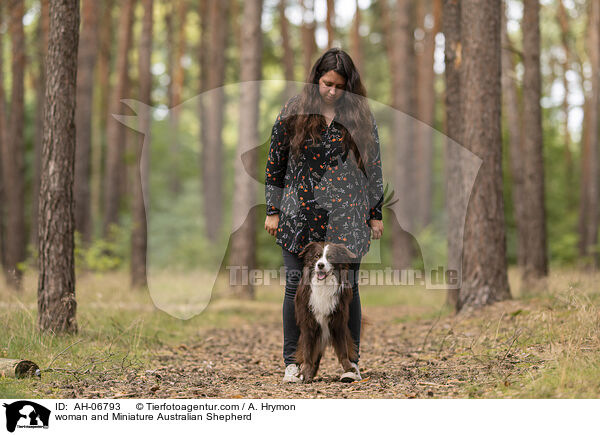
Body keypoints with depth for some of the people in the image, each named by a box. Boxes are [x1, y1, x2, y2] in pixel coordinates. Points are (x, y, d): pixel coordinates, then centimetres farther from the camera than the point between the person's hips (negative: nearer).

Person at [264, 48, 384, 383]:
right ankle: (293, 362, 12)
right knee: (296, 288, 2)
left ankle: (350, 360, 12)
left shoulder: (361, 116, 3)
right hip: (300, 216, 0)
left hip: (346, 219, 0)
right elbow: (275, 163, 7)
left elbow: (374, 167, 9)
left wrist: (376, 214, 8)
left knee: (348, 288, 1)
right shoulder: (294, 113, 2)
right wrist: (273, 210, 4)